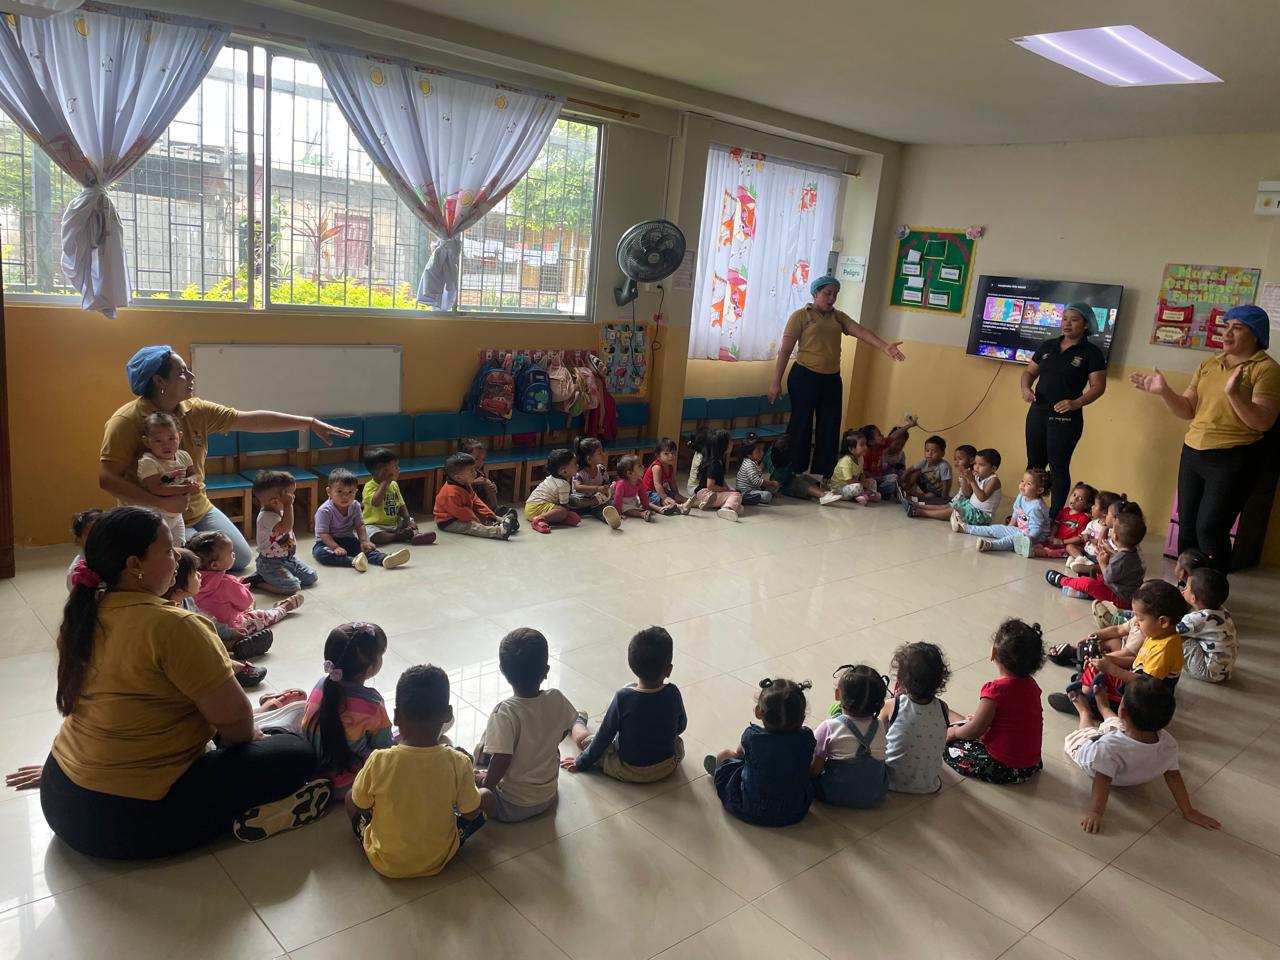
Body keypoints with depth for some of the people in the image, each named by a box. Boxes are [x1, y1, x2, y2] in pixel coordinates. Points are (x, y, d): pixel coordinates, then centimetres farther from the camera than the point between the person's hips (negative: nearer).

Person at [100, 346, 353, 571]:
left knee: (242, 558, 8)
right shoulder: (127, 421, -21)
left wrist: (310, 423, -12)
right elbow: (107, 478, -24)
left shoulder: (196, 411, -4)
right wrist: (162, 503, -32)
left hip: (199, 511, 7)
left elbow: (252, 420, -7)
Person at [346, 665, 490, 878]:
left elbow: (360, 807, -6)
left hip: (384, 863, 0)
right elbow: (471, 814, -8)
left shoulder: (378, 761, -24)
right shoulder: (459, 763, -23)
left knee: (350, 797, 21)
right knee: (485, 796, 17)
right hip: (439, 860, 0)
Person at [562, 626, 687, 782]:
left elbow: (605, 737, -14)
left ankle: (577, 721, 46)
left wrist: (581, 763, 1)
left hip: (628, 772, -3)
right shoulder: (673, 694, -16)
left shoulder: (624, 697, -24)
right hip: (668, 768, 3)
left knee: (583, 737, 15)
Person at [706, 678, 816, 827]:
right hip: (795, 814, 3)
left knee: (724, 755, 13)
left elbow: (740, 752, 3)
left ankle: (717, 771, 46)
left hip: (752, 812, -2)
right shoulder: (807, 738, -19)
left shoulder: (751, 736, -23)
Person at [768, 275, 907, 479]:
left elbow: (861, 331, -5)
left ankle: (822, 476, 14)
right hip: (805, 377, -5)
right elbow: (785, 350, -5)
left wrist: (884, 346, -23)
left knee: (830, 429, 6)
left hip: (832, 379, 6)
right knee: (800, 426, -1)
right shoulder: (801, 316, -3)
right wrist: (776, 382, -9)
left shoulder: (839, 317, 12)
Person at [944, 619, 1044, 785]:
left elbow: (976, 730, -16)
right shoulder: (1031, 684, -1)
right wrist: (982, 718, 19)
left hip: (1002, 768, -7)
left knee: (949, 744, 6)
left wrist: (954, 731, 2)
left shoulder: (995, 689, -24)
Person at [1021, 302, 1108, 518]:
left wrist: (1076, 403, -24)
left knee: (1058, 467, -3)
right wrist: (1026, 387, -6)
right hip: (1037, 412, 5)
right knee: (1034, 464, 10)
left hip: (1066, 418, -5)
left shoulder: (1092, 352, -4)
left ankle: (1054, 518, 3)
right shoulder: (1047, 346, 10)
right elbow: (1029, 371, 16)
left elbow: (1098, 386, -8)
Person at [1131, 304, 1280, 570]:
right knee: (1187, 526, 9)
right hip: (1192, 453, 6)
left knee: (1210, 529, -11)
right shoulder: (1208, 365, 12)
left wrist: (1233, 394, -30)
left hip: (1232, 459, -6)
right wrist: (1164, 391, -6)